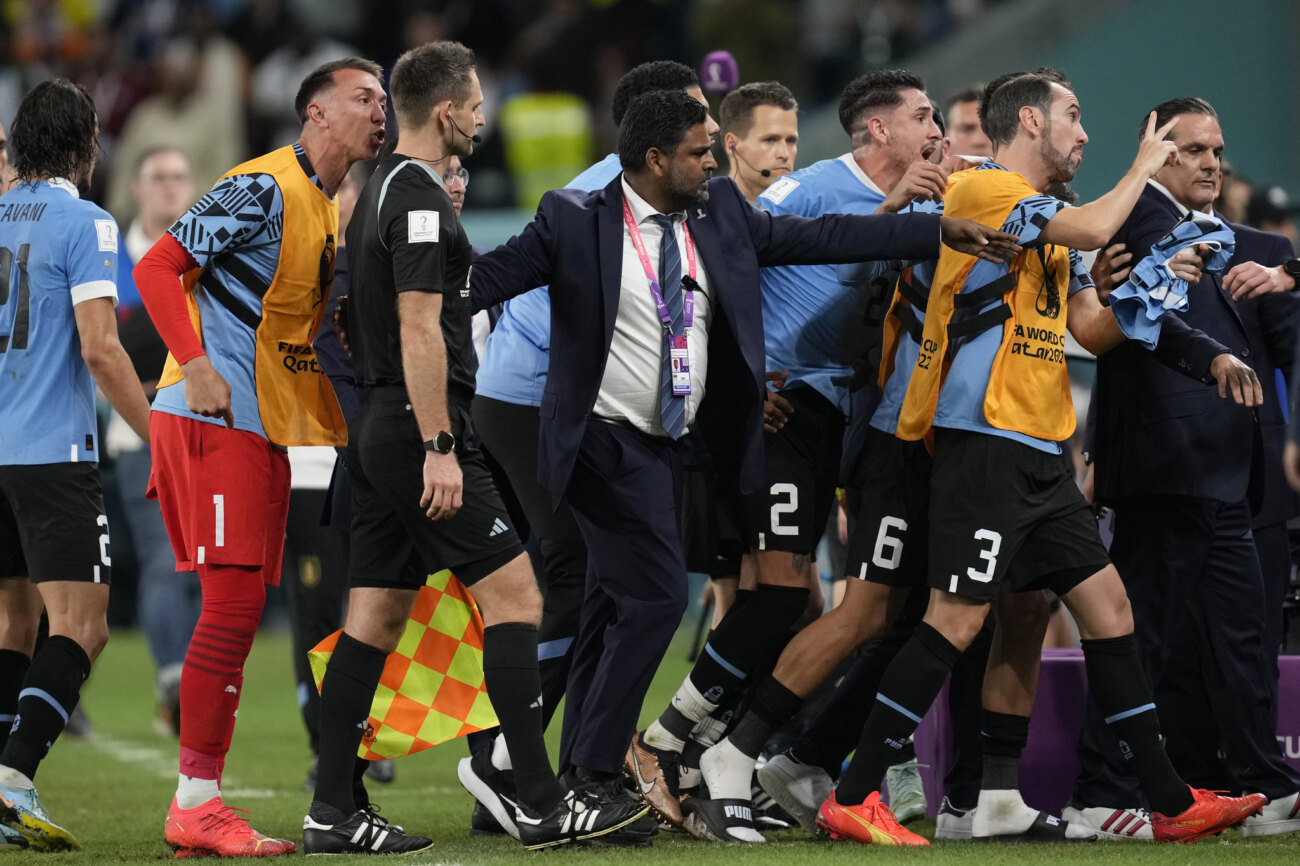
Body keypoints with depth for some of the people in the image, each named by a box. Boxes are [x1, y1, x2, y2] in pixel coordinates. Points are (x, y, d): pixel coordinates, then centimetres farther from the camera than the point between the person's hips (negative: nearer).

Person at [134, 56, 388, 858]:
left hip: (264, 429, 10)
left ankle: (201, 800, 12)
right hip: (217, 421, -10)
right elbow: (158, 267, -16)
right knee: (231, 605, -12)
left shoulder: (332, 210, 17)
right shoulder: (264, 188, -11)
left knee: (236, 611, 9)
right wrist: (196, 366, -24)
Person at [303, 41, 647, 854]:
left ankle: (333, 815, 5)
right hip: (423, 431, -10)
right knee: (514, 596, -6)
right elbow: (420, 330, -21)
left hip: (380, 434, 10)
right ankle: (541, 804, -7)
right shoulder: (422, 200, -15)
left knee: (376, 617, 8)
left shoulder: (385, 190, 17)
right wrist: (440, 449, -23)